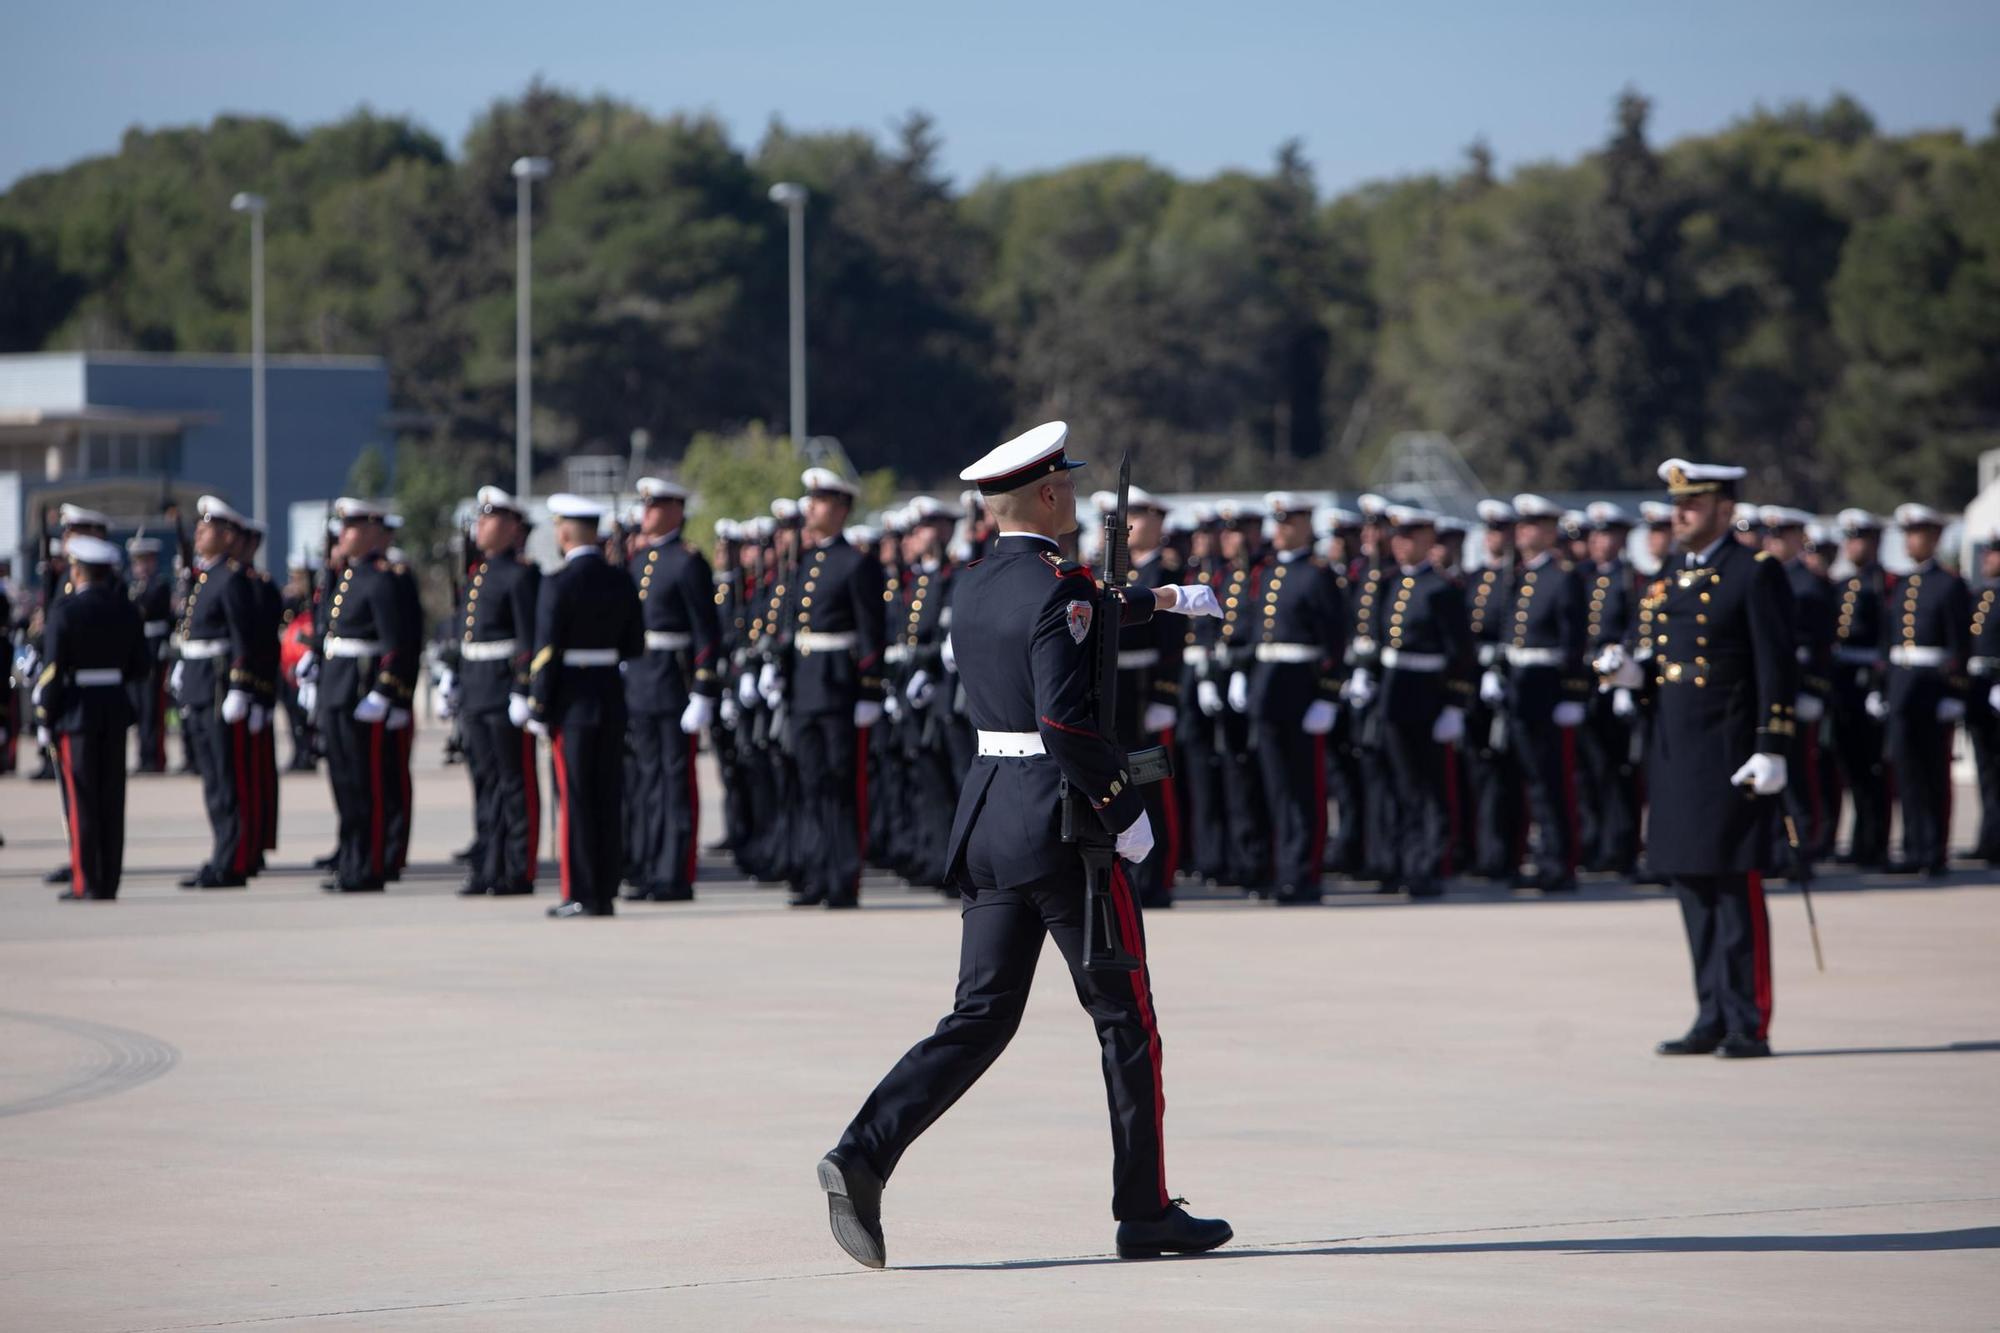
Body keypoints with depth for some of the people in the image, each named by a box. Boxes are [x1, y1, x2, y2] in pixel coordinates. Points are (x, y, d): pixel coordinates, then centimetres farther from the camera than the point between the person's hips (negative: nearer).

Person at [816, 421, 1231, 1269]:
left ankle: (863, 1155, -10)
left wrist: (1157, 601, 45)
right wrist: (1126, 815, -16)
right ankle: (1146, 1212, 12)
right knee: (1124, 1017, 5)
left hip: (988, 815, 8)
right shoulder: (1057, 589, -16)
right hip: (1061, 823, -8)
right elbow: (1066, 723, -25)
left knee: (981, 1016, 8)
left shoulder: (973, 587, 11)